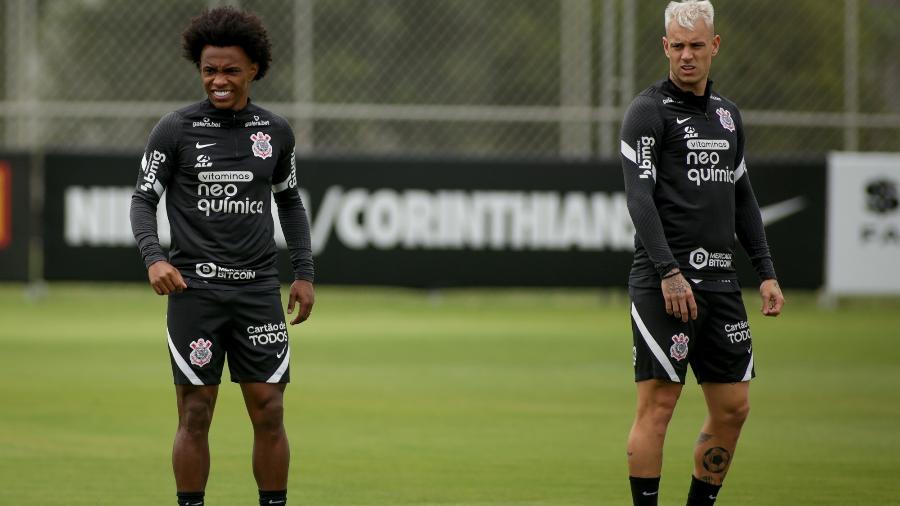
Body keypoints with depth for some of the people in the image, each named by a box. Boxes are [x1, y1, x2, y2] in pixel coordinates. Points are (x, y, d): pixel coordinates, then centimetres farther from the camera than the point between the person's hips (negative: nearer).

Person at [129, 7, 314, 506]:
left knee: (269, 414, 1)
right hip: (194, 290, -2)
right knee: (195, 417, -1)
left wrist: (303, 272, 12)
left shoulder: (275, 131, 7)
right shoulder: (175, 129, -2)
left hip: (258, 290, 2)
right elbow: (144, 198, 1)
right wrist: (154, 258, -16)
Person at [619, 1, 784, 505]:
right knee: (658, 404, -8)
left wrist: (767, 272, 15)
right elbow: (639, 196, -14)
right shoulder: (649, 110, -5)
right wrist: (669, 272, -22)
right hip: (664, 282, -7)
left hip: (720, 280, 7)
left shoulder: (728, 114, 17)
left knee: (733, 407, 6)